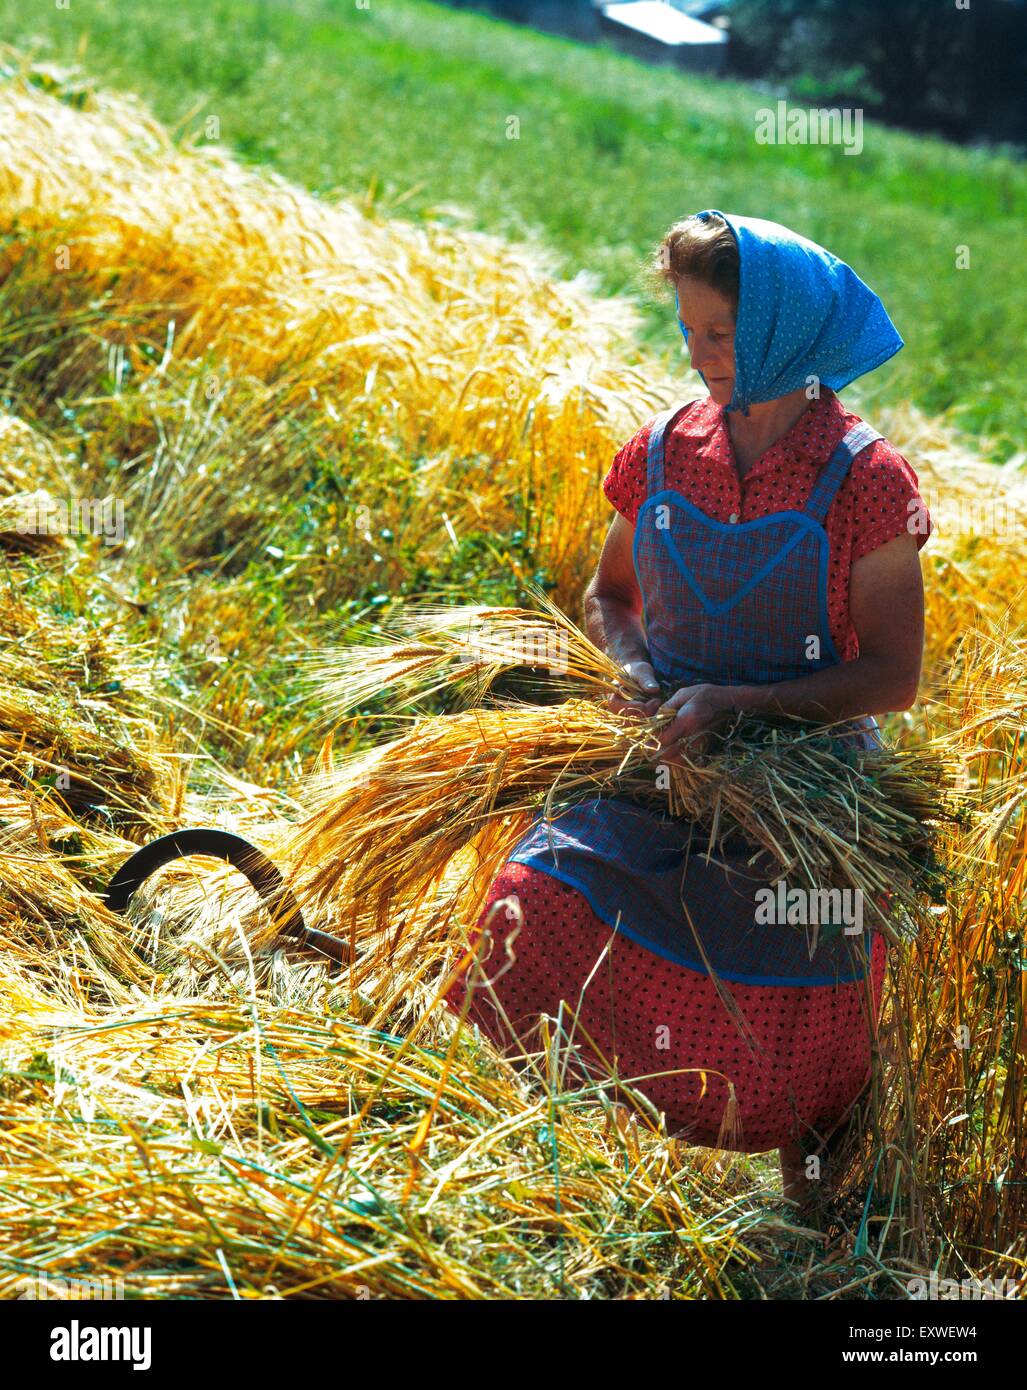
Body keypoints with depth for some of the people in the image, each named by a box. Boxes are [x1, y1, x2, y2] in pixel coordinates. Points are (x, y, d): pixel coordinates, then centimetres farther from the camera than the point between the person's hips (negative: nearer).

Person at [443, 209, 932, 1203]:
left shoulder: (865, 480, -12)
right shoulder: (663, 452, 1)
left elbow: (892, 676, -12)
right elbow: (608, 595, 15)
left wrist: (743, 701, -23)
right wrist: (632, 670, -8)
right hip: (663, 759, 3)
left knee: (792, 1047, 5)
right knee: (537, 908, -15)